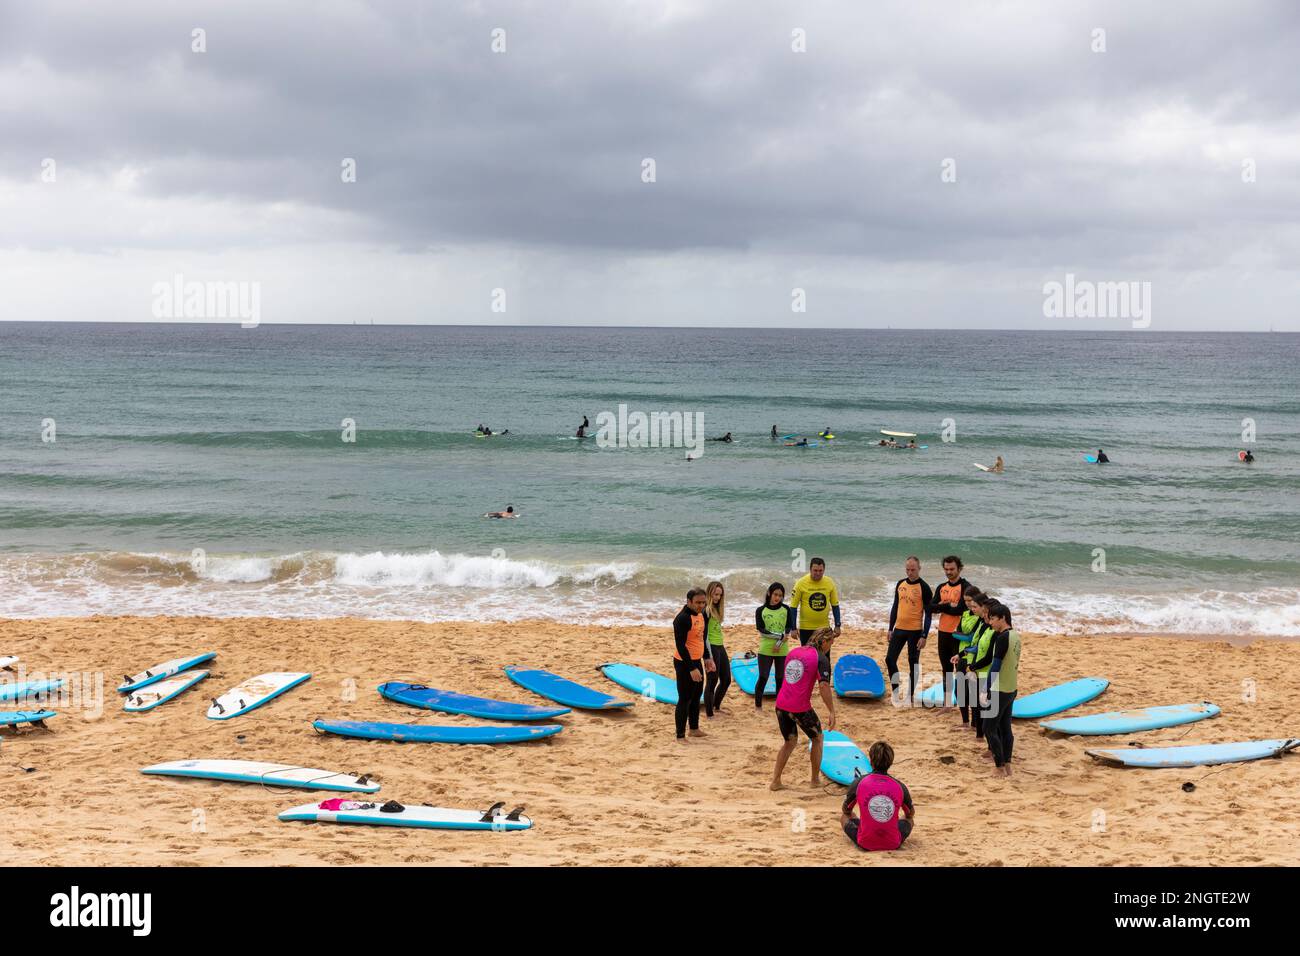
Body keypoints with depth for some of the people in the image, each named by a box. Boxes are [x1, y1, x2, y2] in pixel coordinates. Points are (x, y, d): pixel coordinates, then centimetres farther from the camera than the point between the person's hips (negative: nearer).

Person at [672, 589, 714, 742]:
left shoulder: (700, 614, 6)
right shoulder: (682, 618, -22)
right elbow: (680, 646, -24)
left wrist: (706, 657, 16)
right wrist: (691, 669, -25)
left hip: (697, 661, 9)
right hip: (684, 663, -9)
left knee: (696, 696, 18)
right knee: (685, 699, -4)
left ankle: (694, 729, 32)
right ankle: (680, 735, 3)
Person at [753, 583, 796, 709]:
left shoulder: (786, 609, 6)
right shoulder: (761, 610, 0)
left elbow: (789, 630, -1)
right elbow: (762, 631, -8)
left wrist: (779, 643, -14)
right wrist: (781, 636, -15)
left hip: (782, 651, 2)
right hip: (765, 650, -2)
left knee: (781, 679, 7)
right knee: (763, 678, -3)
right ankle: (758, 706, 5)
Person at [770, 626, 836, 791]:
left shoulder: (793, 652, 14)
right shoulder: (821, 658, -7)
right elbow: (824, 685, -18)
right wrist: (831, 712, -17)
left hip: (781, 704, 6)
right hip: (801, 708, -6)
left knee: (790, 742, 23)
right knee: (817, 738, 19)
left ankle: (775, 780, 19)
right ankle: (816, 779, 25)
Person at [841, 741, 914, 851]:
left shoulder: (857, 783, -7)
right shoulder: (900, 786, -4)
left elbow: (846, 811, 12)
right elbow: (910, 814, 17)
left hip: (865, 844, -1)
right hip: (893, 844, 1)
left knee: (844, 817, 27)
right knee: (909, 820, 31)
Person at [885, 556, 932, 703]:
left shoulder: (924, 588, -10)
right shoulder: (900, 584, 7)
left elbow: (928, 614, -10)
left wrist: (924, 636, -14)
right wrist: (890, 628, 12)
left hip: (915, 631, -6)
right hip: (899, 629, 6)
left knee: (913, 663, 3)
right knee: (890, 659, 4)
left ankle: (910, 696, 12)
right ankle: (895, 692, 15)